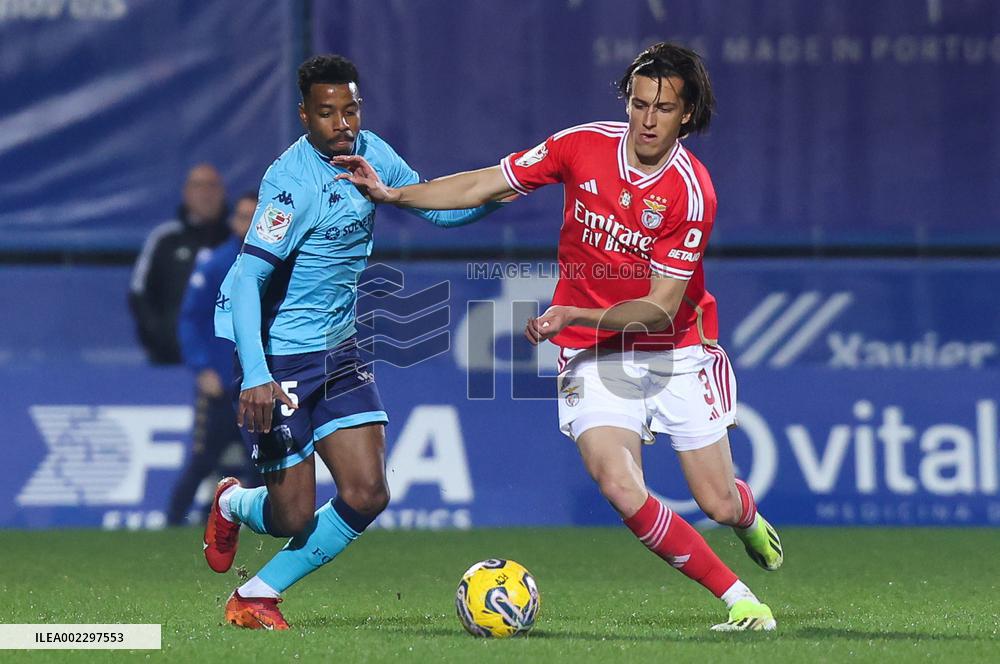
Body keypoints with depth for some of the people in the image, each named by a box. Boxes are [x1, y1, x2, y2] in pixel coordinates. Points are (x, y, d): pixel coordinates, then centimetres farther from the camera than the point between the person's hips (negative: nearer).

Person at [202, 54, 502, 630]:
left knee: (367, 495, -5)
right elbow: (246, 279, -26)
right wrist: (255, 376, -35)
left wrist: (491, 195, -7)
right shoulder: (294, 183, -22)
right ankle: (235, 504, 35)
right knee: (294, 517, -3)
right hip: (281, 361, -7)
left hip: (339, 352, 7)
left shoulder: (369, 152, 1)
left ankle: (258, 597, 13)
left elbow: (435, 205, 14)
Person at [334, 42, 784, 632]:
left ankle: (749, 517, 45)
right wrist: (392, 193, -8)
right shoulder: (583, 145, -9)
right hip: (594, 359, 1)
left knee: (719, 505, 3)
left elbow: (660, 308, -19)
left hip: (677, 354, -1)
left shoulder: (691, 191, -18)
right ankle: (738, 598, -6)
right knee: (622, 490, -21)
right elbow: (484, 186, 1)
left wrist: (572, 314, -30)